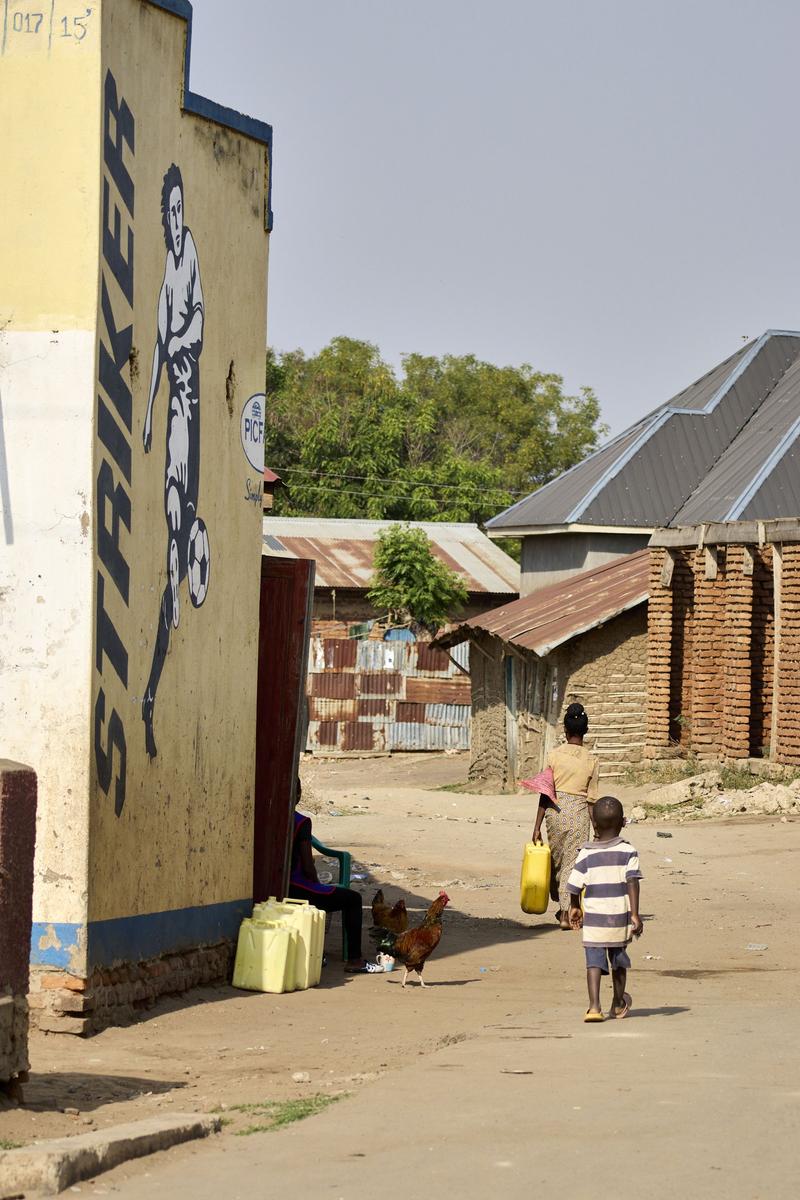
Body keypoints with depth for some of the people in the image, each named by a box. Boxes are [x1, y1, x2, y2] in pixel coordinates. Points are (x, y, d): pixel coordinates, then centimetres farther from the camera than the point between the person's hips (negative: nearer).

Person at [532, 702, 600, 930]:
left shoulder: (555, 755, -4)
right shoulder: (592, 761, -3)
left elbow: (545, 792, -4)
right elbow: (592, 799, -2)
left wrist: (538, 826, -2)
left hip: (555, 809, 1)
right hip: (579, 812, -1)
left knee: (556, 859, 19)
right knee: (572, 862, 3)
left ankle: (562, 905, 32)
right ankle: (566, 913, -2)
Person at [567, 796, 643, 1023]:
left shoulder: (586, 855, -1)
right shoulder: (627, 852, -4)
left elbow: (575, 886, 3)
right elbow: (632, 881, -14)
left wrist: (574, 908, 21)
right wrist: (635, 914, -14)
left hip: (593, 918, -1)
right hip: (620, 918, 1)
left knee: (594, 961, -1)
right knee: (618, 960, 19)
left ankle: (594, 1006, -18)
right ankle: (618, 1004, 36)